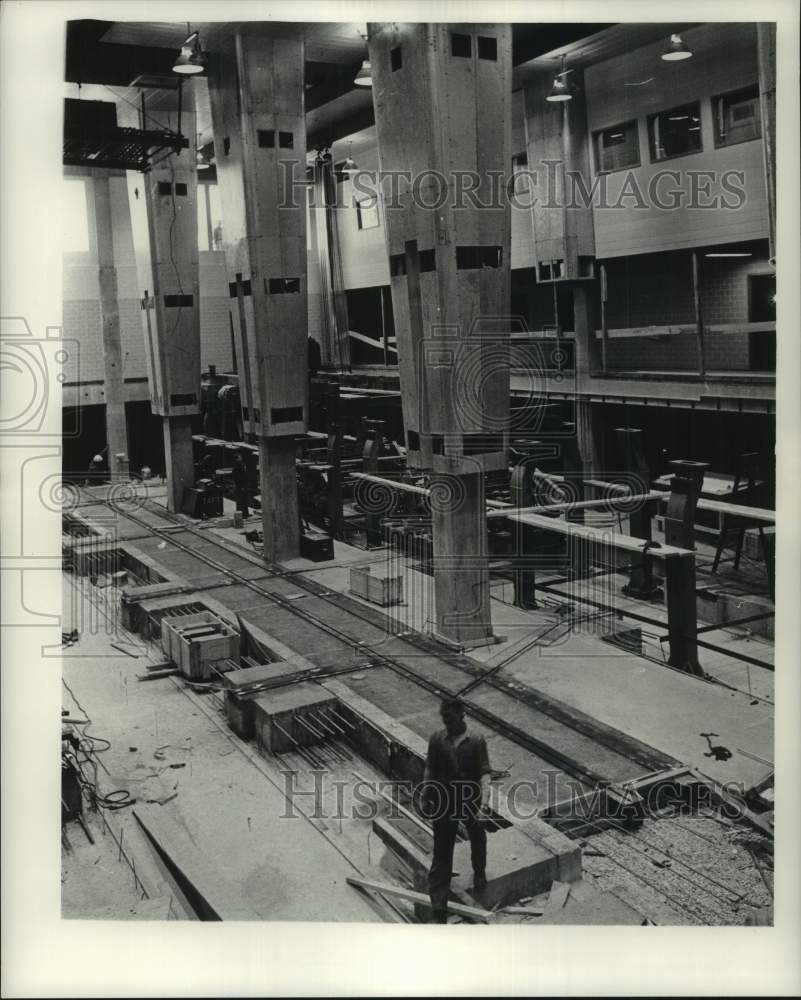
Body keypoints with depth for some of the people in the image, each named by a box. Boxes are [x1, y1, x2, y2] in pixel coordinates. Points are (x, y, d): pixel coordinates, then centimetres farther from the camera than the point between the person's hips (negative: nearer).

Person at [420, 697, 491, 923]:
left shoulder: (476, 741, -13)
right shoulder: (436, 740, -6)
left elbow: (484, 774, -15)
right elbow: (430, 771, 5)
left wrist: (484, 804, -25)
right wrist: (426, 798, 6)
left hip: (471, 803, 0)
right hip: (445, 804, 0)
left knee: (478, 841, 25)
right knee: (441, 857, -1)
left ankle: (479, 873, 57)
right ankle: (439, 911, 2)